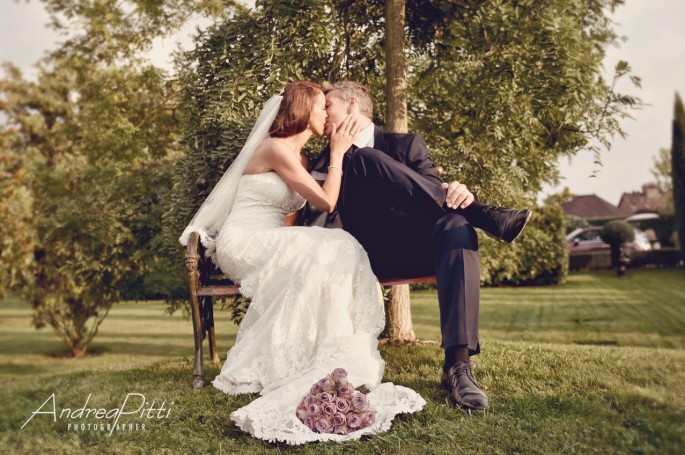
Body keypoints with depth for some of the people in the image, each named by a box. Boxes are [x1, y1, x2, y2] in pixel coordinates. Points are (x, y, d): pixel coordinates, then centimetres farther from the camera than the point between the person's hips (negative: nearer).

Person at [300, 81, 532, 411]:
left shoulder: (406, 145, 19)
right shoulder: (325, 163, 22)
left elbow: (437, 193, 5)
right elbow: (317, 224, 8)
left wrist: (457, 195, -19)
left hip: (412, 248, 0)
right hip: (365, 255, 0)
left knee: (454, 224, -33)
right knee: (366, 160, -18)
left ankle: (457, 366, -39)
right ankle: (486, 217, -26)